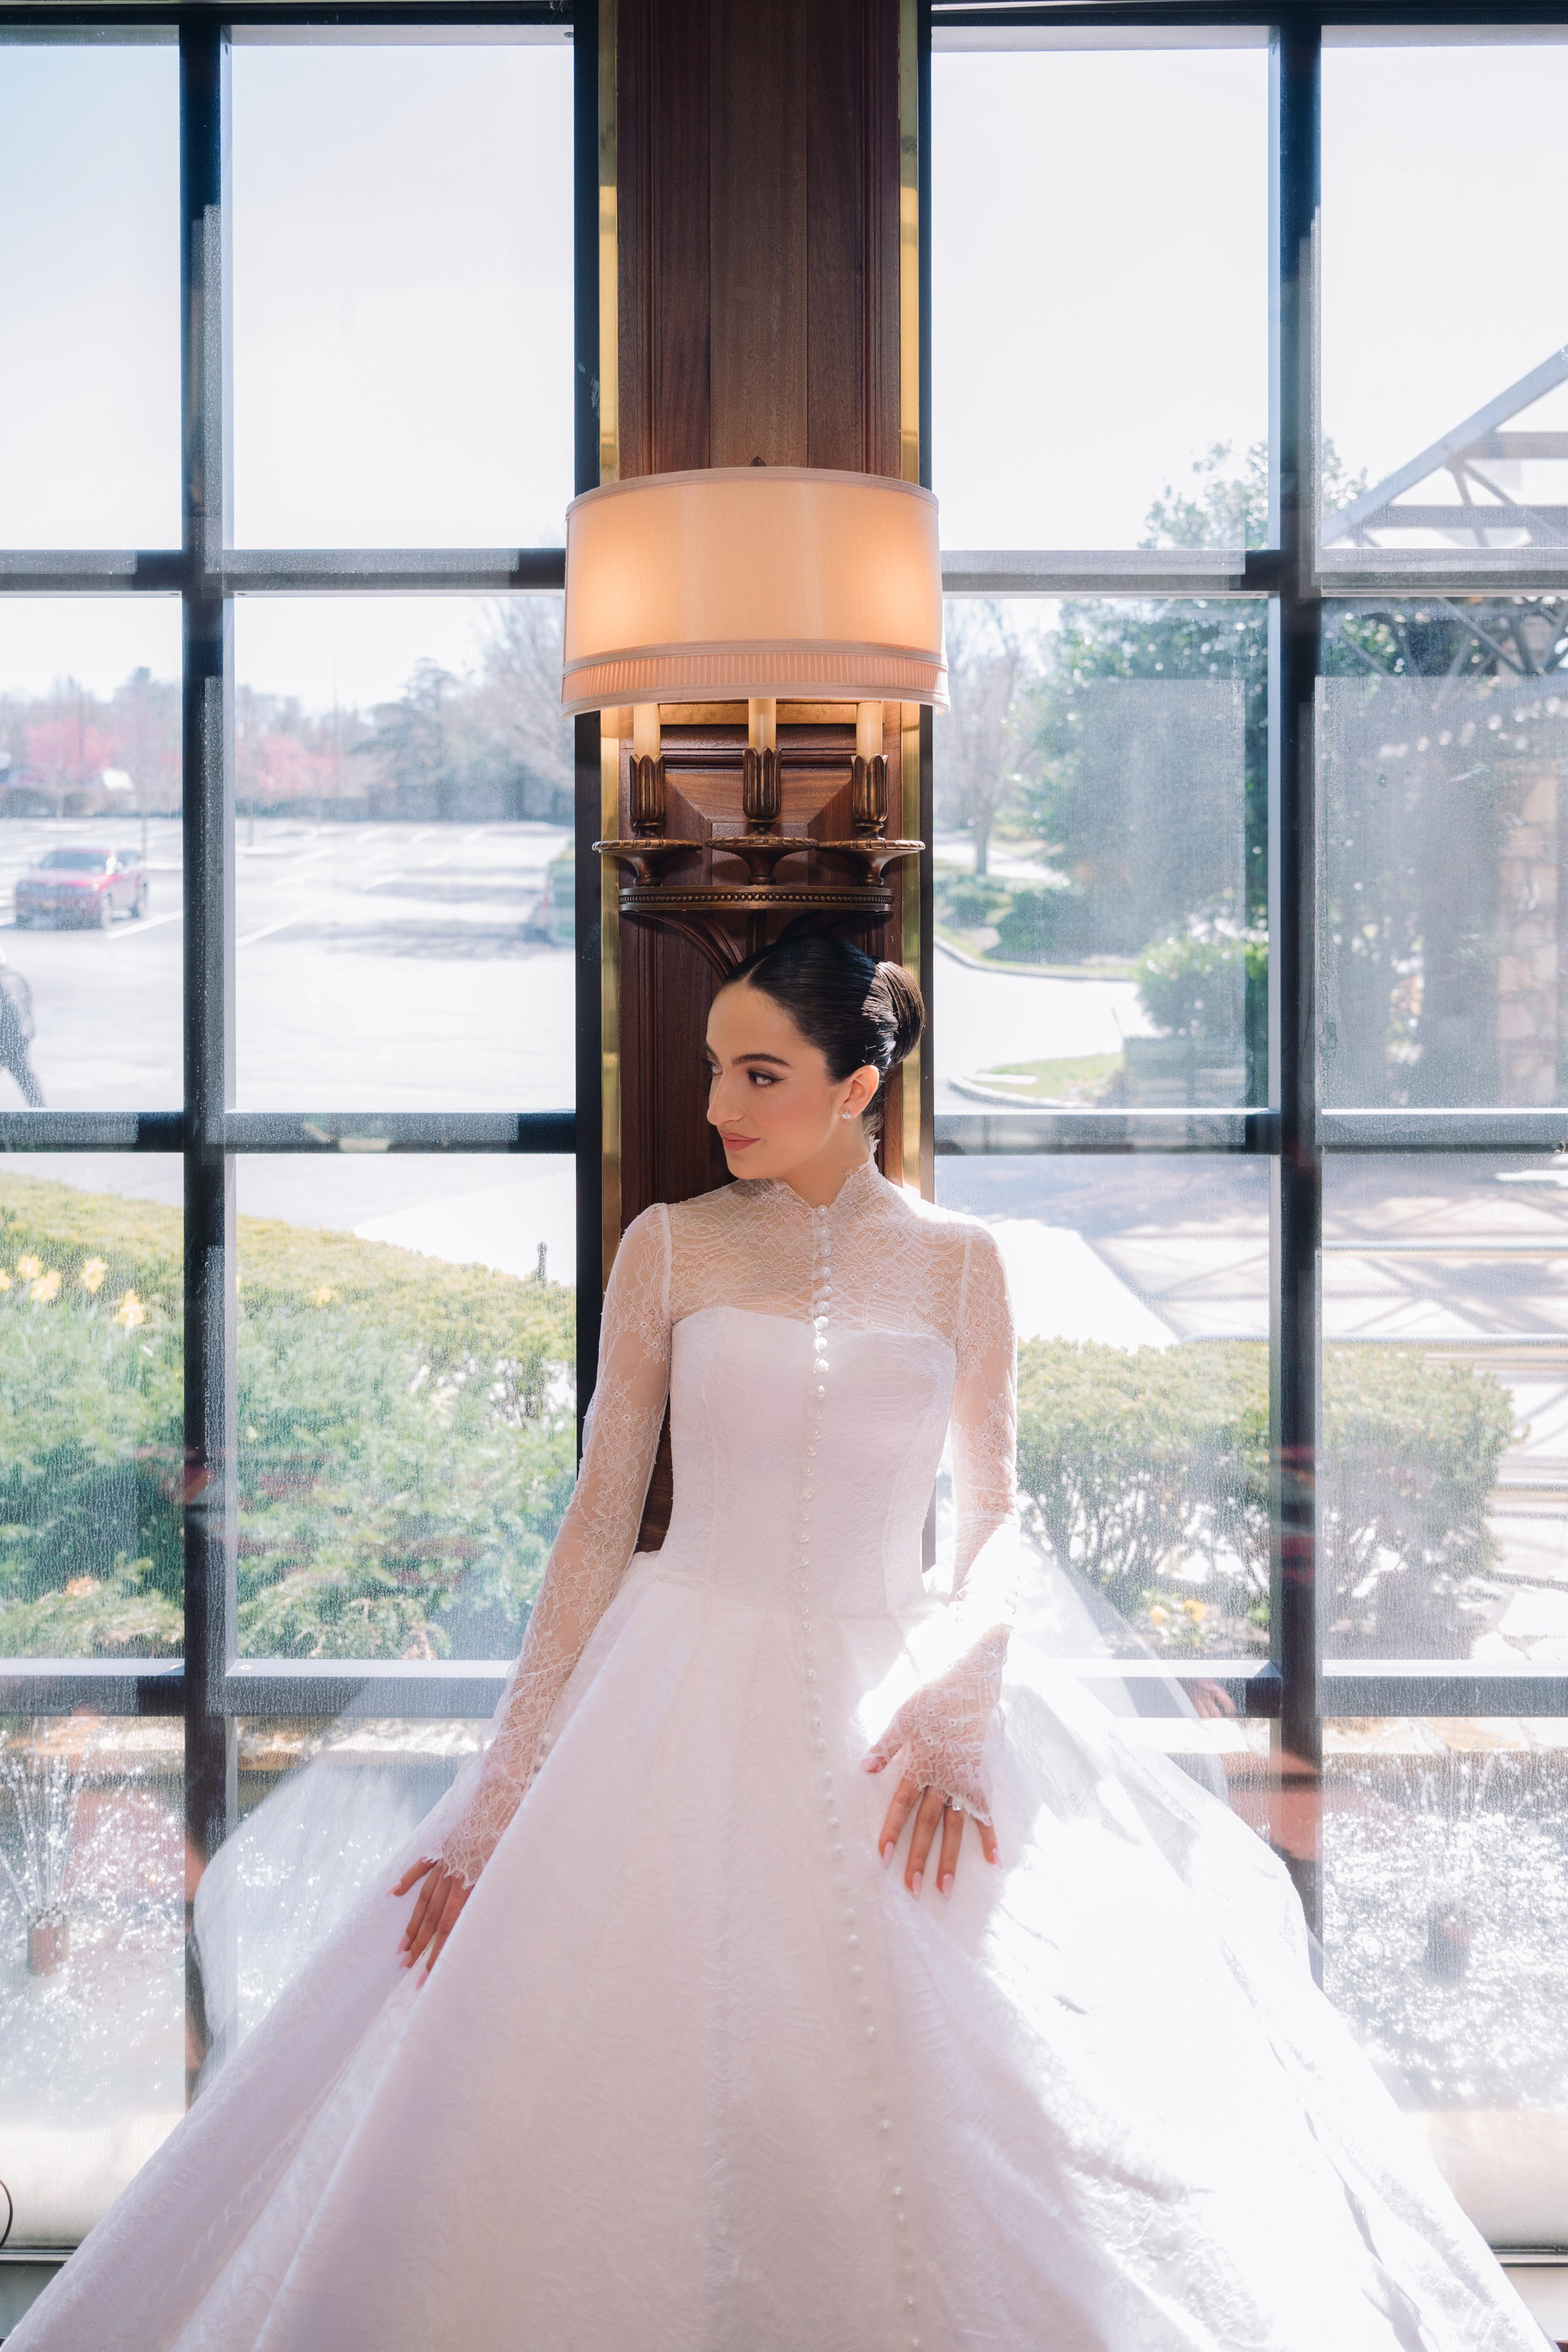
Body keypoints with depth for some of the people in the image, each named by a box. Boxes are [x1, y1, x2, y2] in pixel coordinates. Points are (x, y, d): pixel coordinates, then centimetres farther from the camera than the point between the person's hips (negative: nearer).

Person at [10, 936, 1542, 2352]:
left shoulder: (955, 1264, 4)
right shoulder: (669, 1248, 2)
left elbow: (991, 1518, 5)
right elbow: (599, 1520, 1)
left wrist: (958, 1712, -14)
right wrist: (503, 1791, -4)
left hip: (893, 1695, 1)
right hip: (685, 1703, 0)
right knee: (640, 2082, -2)